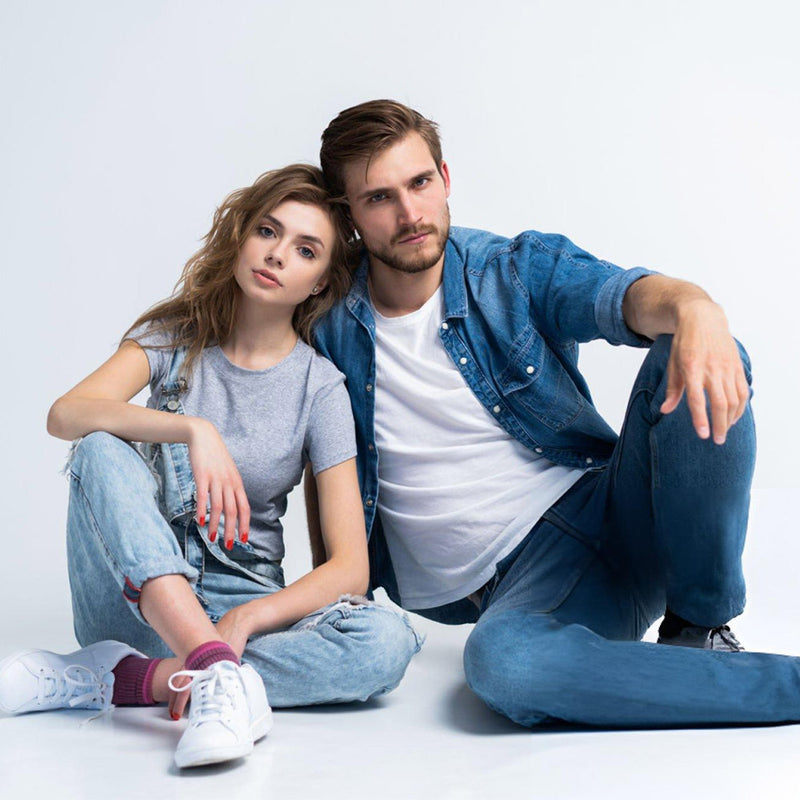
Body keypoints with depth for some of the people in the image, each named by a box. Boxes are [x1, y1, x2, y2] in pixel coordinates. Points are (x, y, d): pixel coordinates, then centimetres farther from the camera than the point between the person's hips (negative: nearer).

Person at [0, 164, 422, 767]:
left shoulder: (320, 388, -3)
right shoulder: (175, 336, 1)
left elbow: (350, 569, -11)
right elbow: (67, 414, -20)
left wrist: (244, 620, -27)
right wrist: (194, 430, -35)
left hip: (242, 605, 0)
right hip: (137, 598, 0)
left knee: (387, 643, -28)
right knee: (101, 450, -27)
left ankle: (109, 679, -27)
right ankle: (221, 672, -41)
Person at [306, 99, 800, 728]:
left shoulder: (520, 269, 0)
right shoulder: (331, 327, 4)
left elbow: (622, 296, -21)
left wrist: (694, 308, -44)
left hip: (613, 515, 1)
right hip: (521, 584, 0)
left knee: (694, 365, -25)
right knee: (499, 660, -37)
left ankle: (700, 626, -12)